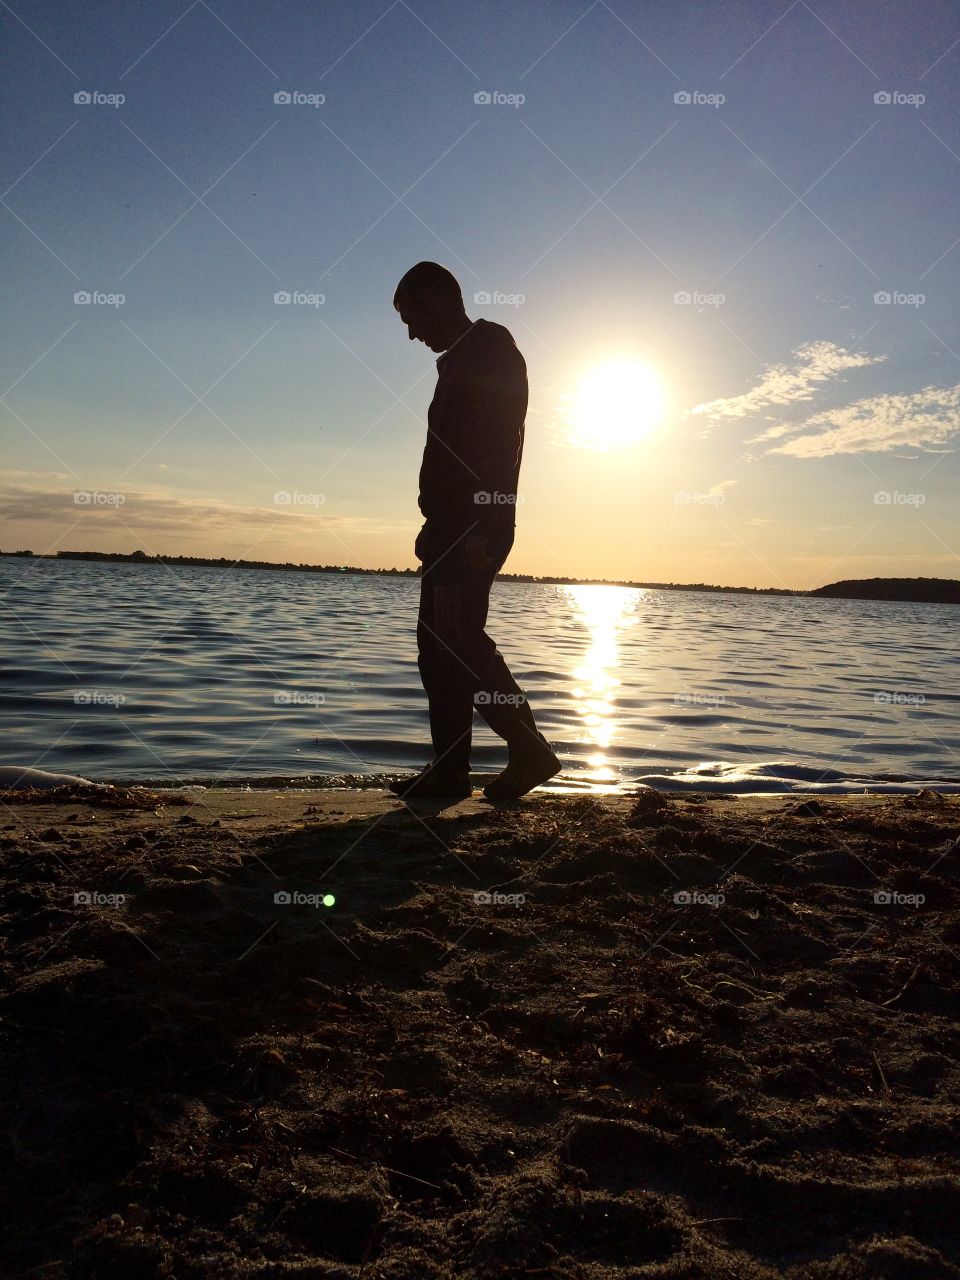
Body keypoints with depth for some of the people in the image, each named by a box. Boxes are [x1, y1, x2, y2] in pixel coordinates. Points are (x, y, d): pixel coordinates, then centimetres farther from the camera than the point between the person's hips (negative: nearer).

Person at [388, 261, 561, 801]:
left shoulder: (490, 351, -4)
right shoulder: (465, 361, 25)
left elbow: (498, 446, -17)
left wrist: (478, 528, -26)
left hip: (471, 528, -10)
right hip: (455, 530, 10)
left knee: (458, 639, -15)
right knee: (439, 643, 7)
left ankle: (530, 751, -6)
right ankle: (448, 771, 10)